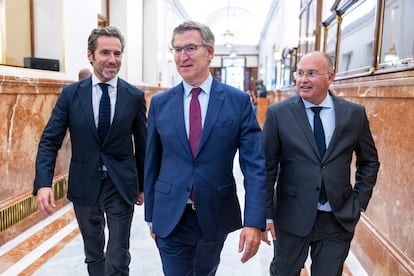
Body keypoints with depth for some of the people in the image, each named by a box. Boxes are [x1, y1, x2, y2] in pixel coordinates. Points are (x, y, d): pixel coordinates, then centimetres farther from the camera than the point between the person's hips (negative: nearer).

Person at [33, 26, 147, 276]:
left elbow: (142, 143, 3)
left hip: (121, 185, -1)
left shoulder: (135, 96, -4)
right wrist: (43, 183, -18)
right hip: (84, 184, 2)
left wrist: (143, 185, 9)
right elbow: (50, 141, -4)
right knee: (93, 255, 21)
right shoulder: (71, 94, -3)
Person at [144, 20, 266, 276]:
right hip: (170, 217, 0)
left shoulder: (238, 101, -7)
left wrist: (254, 222, -16)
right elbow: (152, 163, 4)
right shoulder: (160, 103, -1)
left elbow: (255, 165, -10)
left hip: (215, 216, 1)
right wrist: (151, 215, 8)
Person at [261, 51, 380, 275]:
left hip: (339, 219, 2)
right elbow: (267, 167, -5)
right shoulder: (278, 113, -7)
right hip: (292, 216, -1)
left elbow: (369, 161, 11)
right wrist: (266, 214, -6)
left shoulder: (355, 114, -1)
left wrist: (359, 202, 4)